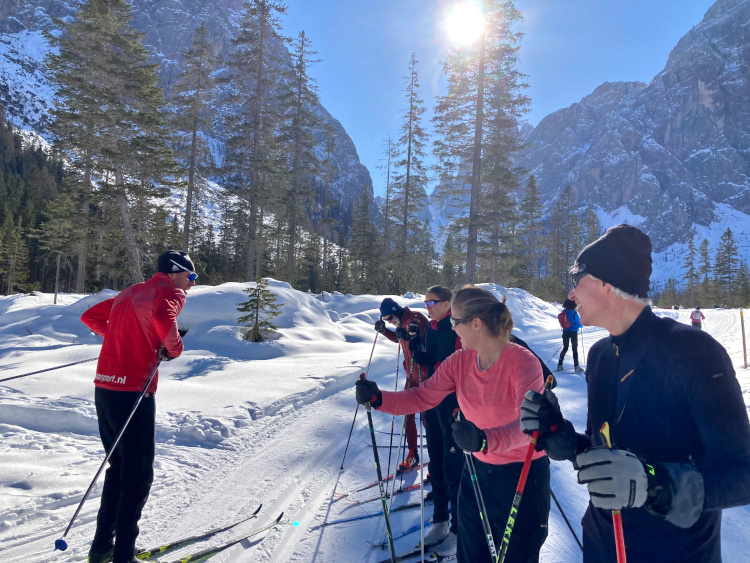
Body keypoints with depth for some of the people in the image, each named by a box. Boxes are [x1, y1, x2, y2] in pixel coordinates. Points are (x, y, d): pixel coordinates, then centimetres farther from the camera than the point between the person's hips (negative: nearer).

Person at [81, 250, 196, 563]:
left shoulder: (130, 292, 19)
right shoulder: (171, 291, -6)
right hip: (132, 390, -8)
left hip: (104, 387, 8)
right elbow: (163, 318, -28)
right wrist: (174, 347, -11)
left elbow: (90, 317, 27)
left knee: (119, 466, 20)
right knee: (139, 473, 3)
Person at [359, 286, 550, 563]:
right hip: (477, 470, 5)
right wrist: (378, 398, -21)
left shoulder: (523, 362, -24)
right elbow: (422, 397, -6)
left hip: (523, 474, -5)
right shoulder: (459, 361, -6)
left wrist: (484, 440, -52)